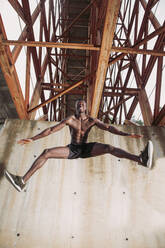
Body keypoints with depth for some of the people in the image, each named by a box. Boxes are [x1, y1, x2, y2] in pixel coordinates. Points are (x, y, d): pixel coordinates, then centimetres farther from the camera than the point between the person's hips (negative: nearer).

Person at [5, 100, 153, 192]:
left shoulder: (92, 121, 1)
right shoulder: (70, 120, -2)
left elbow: (109, 128, -6)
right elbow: (51, 129, -5)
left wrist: (126, 134, -18)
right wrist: (33, 139, -9)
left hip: (85, 149, 0)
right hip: (72, 149, 0)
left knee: (108, 148, -24)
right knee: (46, 153, -20)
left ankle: (140, 159, -34)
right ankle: (23, 181, -22)